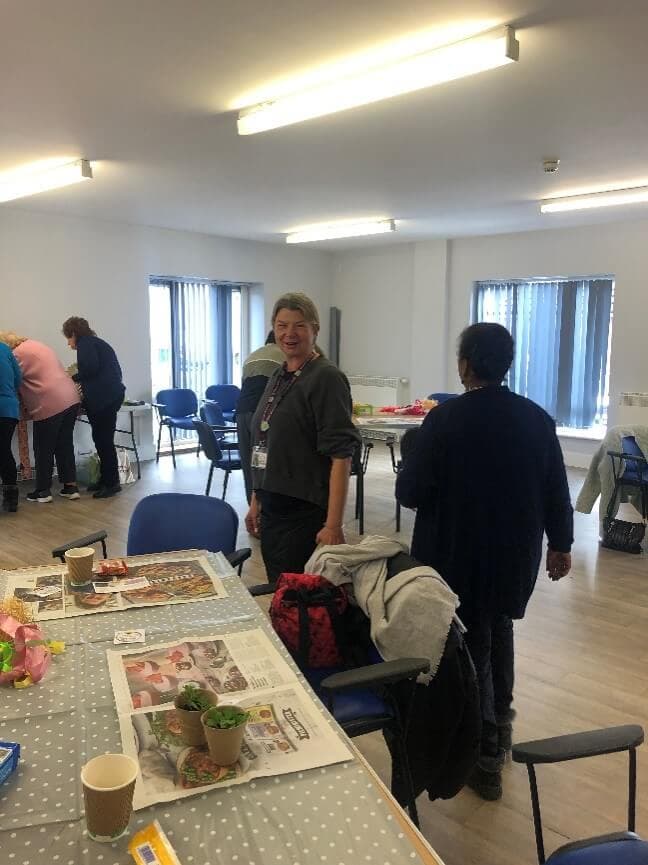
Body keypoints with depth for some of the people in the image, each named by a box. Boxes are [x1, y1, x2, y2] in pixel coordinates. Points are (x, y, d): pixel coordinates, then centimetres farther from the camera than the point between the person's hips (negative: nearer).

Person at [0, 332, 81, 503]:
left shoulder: (17, 354, -6)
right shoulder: (35, 344, 21)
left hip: (51, 404, -8)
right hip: (71, 398, 9)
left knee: (43, 450, 4)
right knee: (65, 445, 14)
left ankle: (43, 491, 12)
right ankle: (71, 487, 17)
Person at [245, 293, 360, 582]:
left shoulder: (326, 378, -12)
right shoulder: (278, 376, 11)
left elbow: (340, 455, -17)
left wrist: (333, 525, -22)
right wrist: (256, 500, 17)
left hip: (305, 513, -7)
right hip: (271, 509, 7)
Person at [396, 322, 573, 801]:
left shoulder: (445, 418, -18)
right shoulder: (537, 418, -4)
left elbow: (409, 492, -17)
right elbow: (556, 490, 2)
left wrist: (441, 490, 6)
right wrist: (560, 544, 16)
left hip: (458, 555, -4)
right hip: (516, 551, 5)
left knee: (469, 646, 10)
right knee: (498, 629, 27)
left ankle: (486, 756, 18)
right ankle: (499, 722, 42)